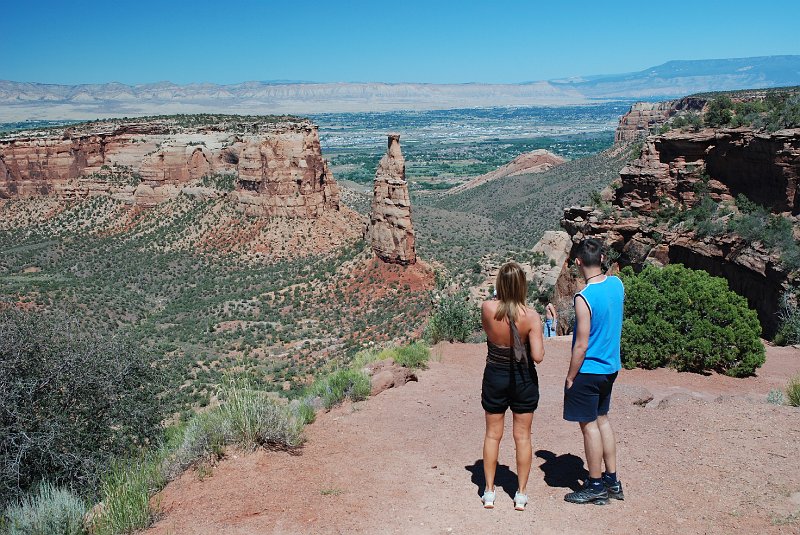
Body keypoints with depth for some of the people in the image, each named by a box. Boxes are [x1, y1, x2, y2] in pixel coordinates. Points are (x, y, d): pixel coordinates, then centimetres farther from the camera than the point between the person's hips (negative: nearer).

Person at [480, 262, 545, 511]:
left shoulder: (487, 308, -16)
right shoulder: (531, 316, -19)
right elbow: (538, 356, -20)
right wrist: (538, 334, -2)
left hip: (495, 377, 1)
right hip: (523, 380, -1)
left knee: (492, 435, 15)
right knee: (522, 437, 12)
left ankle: (489, 491, 22)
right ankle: (521, 494, 21)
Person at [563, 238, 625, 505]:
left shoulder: (584, 297, -24)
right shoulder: (617, 284, -1)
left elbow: (581, 345, -21)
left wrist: (570, 377, -10)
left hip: (588, 370, -8)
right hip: (611, 366, 8)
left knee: (589, 425, 4)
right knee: (602, 419, 19)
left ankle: (596, 486, 16)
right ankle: (612, 481, 27)